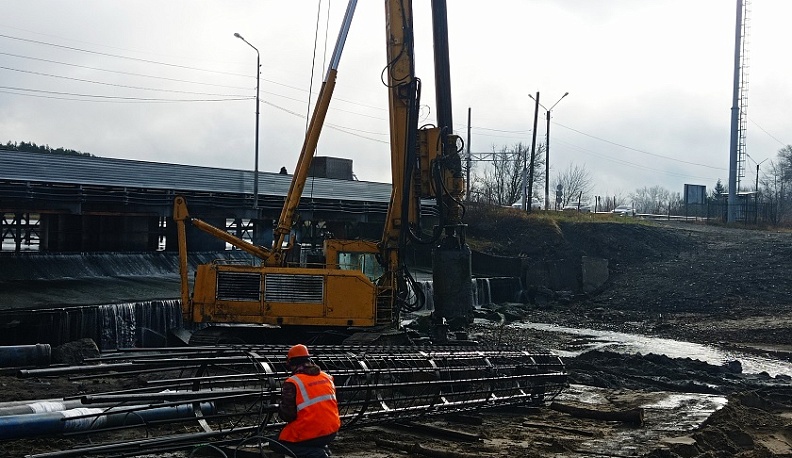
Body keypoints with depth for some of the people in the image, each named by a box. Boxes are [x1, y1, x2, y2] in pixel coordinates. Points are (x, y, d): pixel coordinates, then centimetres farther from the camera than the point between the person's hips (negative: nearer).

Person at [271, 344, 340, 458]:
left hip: (308, 434, -7)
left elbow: (287, 415, -12)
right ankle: (322, 449, 10)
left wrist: (280, 407, 9)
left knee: (275, 444, 14)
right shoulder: (327, 377, 6)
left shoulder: (292, 383, -12)